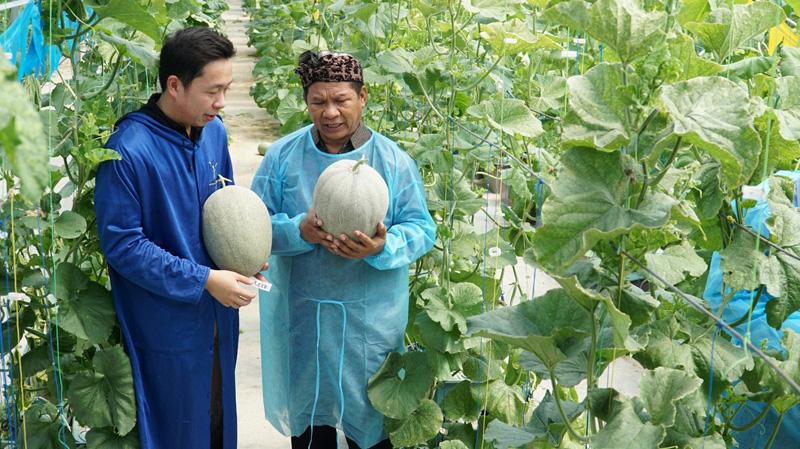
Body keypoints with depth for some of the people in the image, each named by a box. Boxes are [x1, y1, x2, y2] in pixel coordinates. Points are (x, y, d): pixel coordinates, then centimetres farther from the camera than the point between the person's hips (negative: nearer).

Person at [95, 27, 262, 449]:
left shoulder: (213, 131, -1)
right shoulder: (129, 150, -23)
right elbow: (121, 244, -19)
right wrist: (203, 280, -21)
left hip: (218, 317, 6)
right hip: (167, 325, -6)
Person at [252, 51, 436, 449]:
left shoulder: (394, 160, -4)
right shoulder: (282, 156, -2)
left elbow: (421, 229, -4)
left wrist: (383, 248, -25)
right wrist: (300, 232, -22)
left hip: (371, 320, -1)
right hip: (301, 316, 1)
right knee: (307, 416, 15)